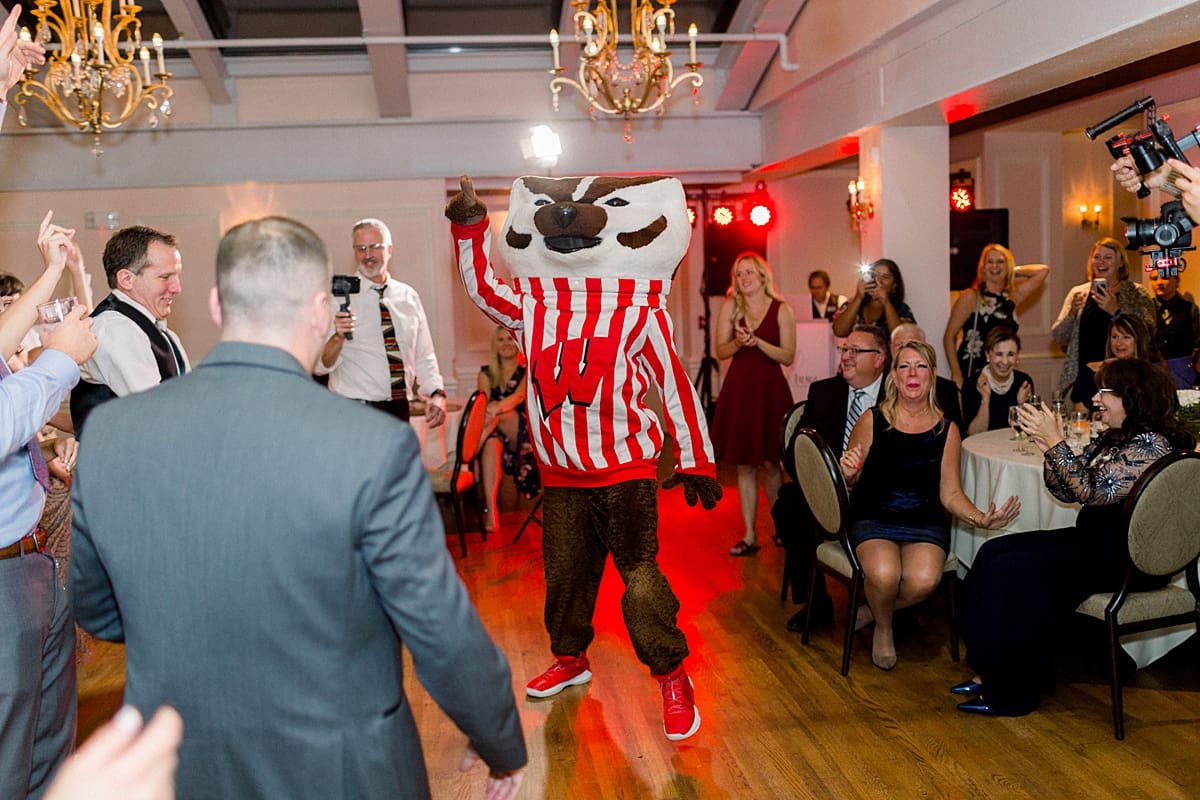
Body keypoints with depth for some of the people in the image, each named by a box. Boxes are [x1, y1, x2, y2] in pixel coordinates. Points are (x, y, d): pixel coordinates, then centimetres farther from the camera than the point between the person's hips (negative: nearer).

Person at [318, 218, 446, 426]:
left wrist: (436, 393, -1)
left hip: (400, 409, 4)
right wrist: (338, 338, -28)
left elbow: (424, 355, 15)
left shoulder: (409, 296, 9)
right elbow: (321, 365, -9)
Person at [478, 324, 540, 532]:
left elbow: (520, 396, -17)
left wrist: (497, 408, -38)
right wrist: (486, 411, -23)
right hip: (499, 434, 2)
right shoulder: (486, 372, 13)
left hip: (524, 434, -2)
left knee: (500, 413, -32)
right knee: (491, 444, -35)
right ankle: (491, 511, -46)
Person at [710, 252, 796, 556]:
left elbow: (788, 356, -5)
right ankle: (749, 536, 11)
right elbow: (720, 351, 4)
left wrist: (758, 342, -17)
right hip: (738, 388, 2)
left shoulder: (781, 310, -1)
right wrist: (737, 343, -16)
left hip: (770, 389, -2)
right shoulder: (729, 306, 5)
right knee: (744, 465, 5)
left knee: (770, 463, -1)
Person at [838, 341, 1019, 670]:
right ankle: (883, 628, 6)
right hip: (873, 518, -1)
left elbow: (950, 494, 4)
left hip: (926, 523, 2)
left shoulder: (946, 430, 2)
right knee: (884, 575, -32)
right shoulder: (872, 421, -3)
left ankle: (872, 611, 6)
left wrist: (981, 519, -13)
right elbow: (849, 482, 5)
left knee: (924, 580, -30)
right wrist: (849, 473, -20)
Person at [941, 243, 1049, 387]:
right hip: (971, 374, -4)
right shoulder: (970, 297, -2)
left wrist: (1014, 272, 9)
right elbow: (949, 337, -5)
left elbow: (1043, 270, 13)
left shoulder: (1013, 298, 12)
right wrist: (956, 375, -11)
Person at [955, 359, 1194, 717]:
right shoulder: (1112, 438, 11)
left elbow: (1093, 492, -26)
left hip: (1127, 560, -10)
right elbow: (1066, 491, 9)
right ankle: (989, 671, -2)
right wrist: (1049, 445, -7)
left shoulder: (1151, 445, -18)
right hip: (1095, 539, 10)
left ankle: (1009, 693, -9)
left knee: (1011, 570, -21)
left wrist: (1054, 443, -25)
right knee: (994, 550, -5)